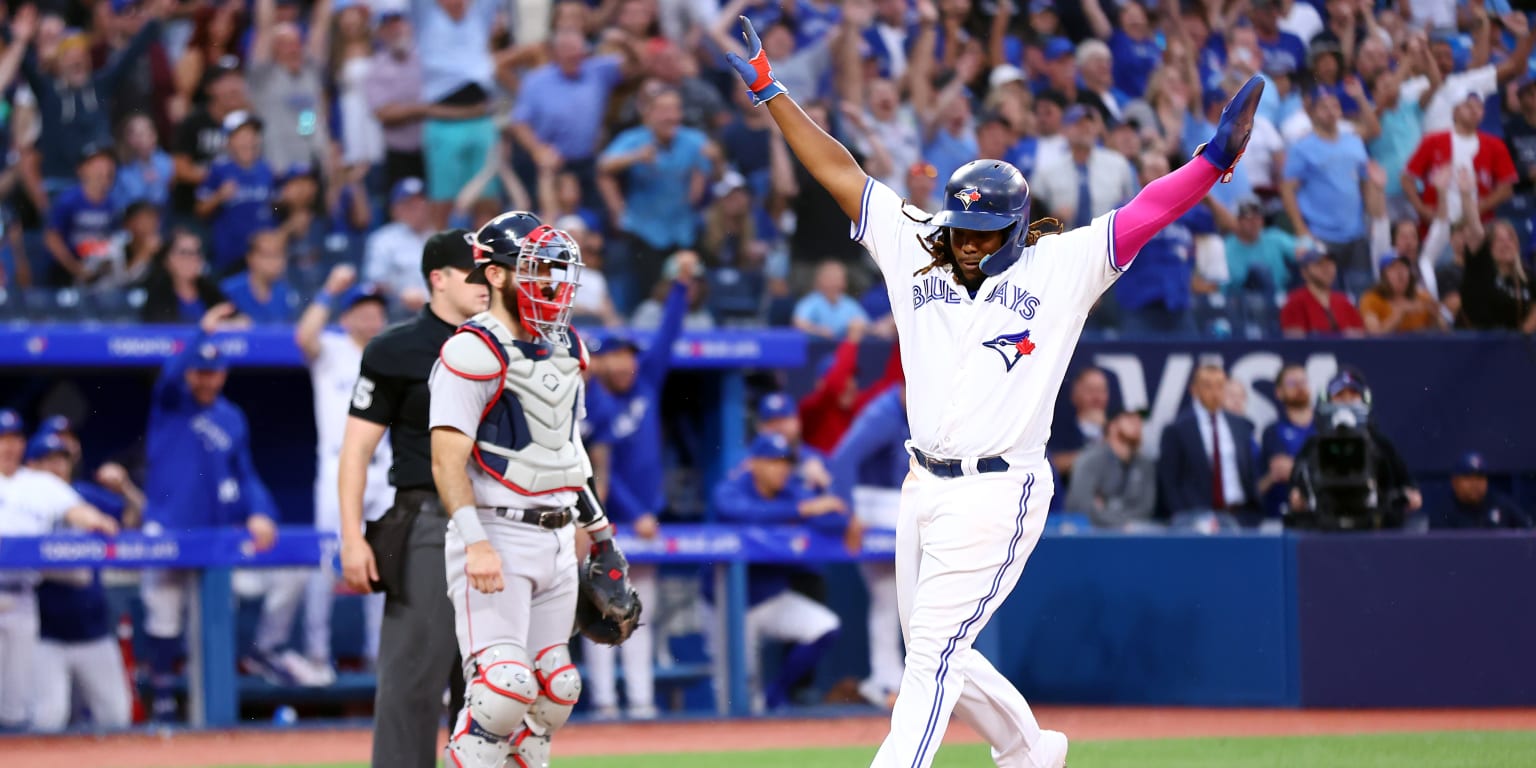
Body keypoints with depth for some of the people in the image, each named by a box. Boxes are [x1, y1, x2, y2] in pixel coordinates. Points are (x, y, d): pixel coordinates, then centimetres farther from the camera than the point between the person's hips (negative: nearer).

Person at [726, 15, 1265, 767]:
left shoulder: (1061, 269, -2)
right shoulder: (912, 253, 9)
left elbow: (1145, 213, -11)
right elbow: (837, 170, 10)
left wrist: (1216, 155, -24)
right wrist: (768, 91, 8)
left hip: (997, 495, -6)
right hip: (923, 489, 6)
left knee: (933, 650, -12)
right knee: (934, 655, 14)